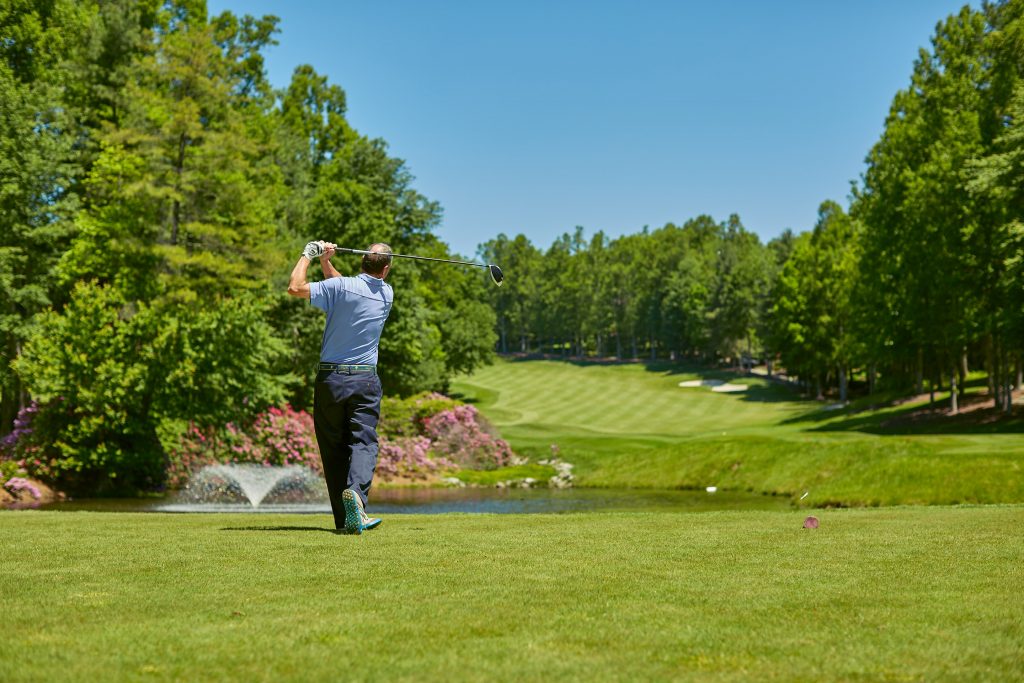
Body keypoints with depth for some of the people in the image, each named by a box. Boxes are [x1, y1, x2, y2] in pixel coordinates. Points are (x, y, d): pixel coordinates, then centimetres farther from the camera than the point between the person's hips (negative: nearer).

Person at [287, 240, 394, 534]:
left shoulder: (341, 287, -10)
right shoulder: (387, 294, 5)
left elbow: (295, 287, -16)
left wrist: (309, 254, -3)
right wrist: (326, 262, 10)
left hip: (330, 378, -1)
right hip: (366, 379, 1)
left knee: (333, 448, 5)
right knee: (363, 442, -5)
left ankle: (345, 519, 3)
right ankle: (356, 491, -35)